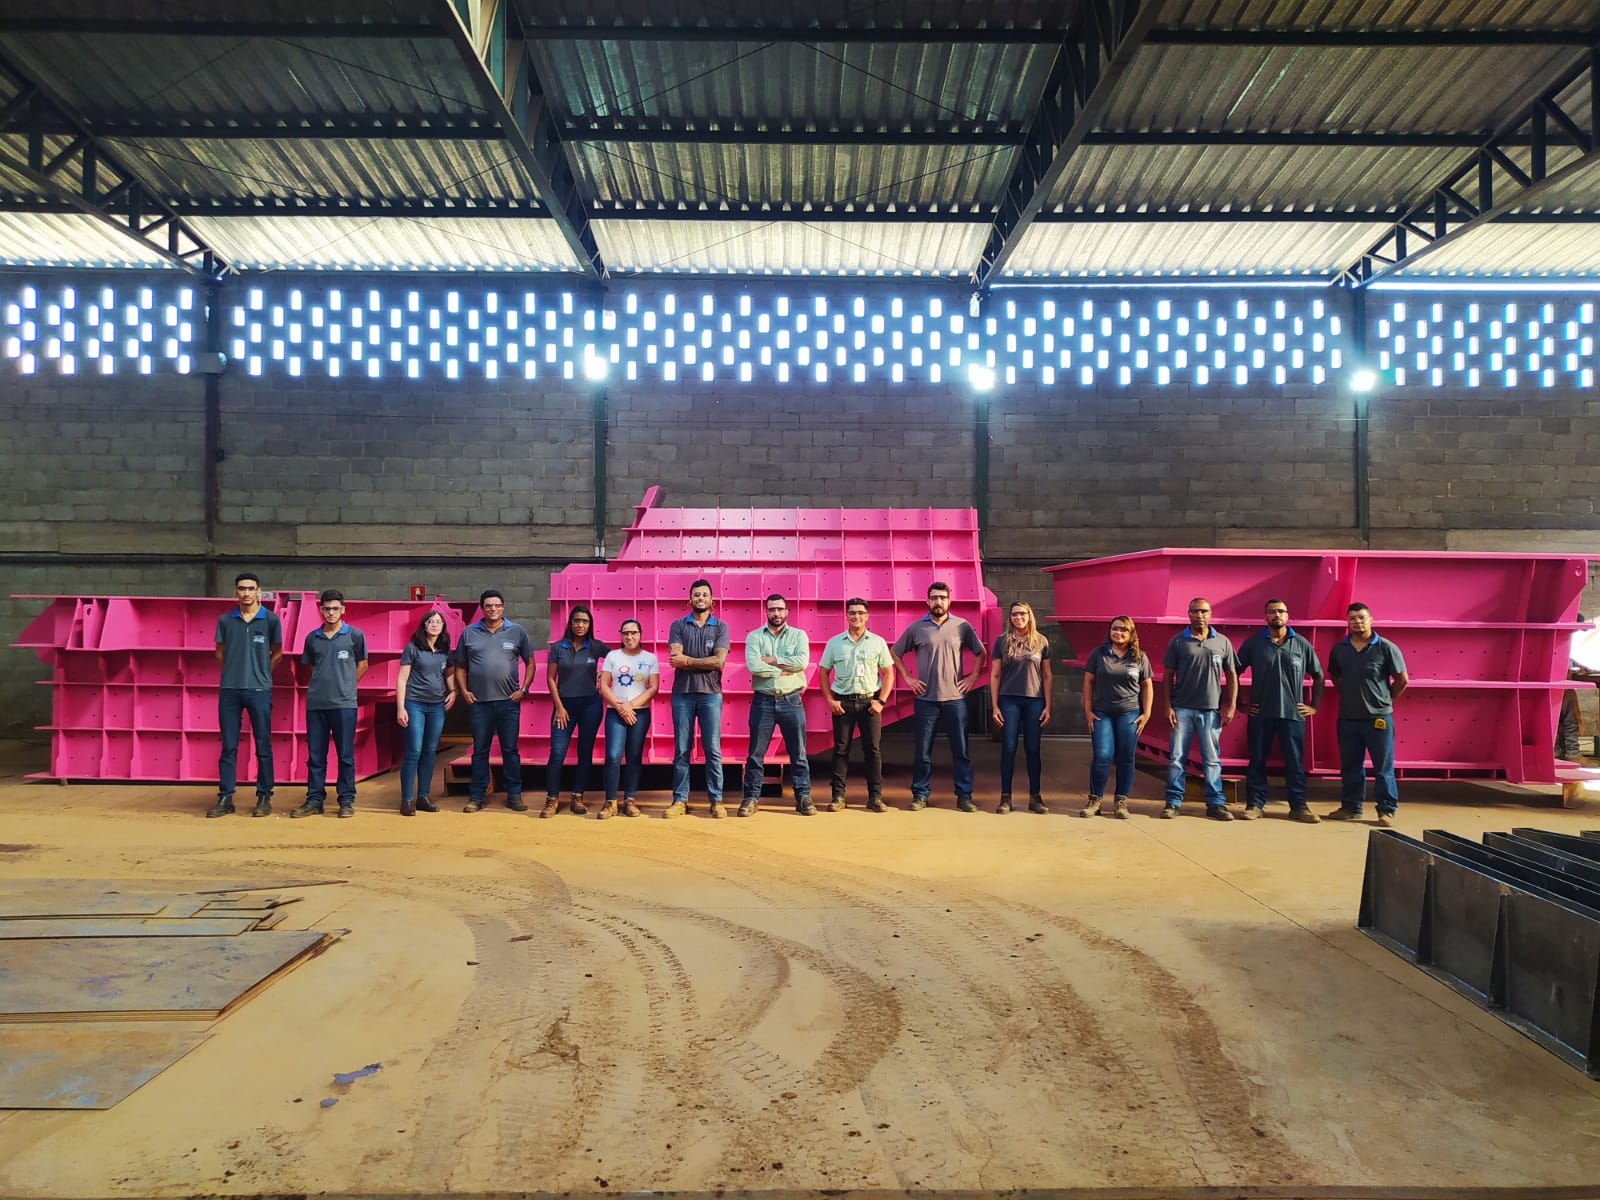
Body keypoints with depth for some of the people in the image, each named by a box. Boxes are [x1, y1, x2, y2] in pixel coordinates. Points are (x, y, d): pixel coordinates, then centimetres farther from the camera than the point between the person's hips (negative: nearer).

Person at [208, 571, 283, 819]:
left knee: (263, 747, 2)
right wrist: (236, 671, 12)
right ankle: (225, 798, 12)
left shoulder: (271, 620, 0)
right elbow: (220, 653, 16)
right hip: (229, 689, 2)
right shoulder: (225, 620, 5)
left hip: (259, 690, -2)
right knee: (228, 747, 6)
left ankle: (264, 798, 10)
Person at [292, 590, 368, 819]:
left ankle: (346, 800, 9)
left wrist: (344, 687, 8)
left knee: (345, 755, 2)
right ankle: (314, 800, 15)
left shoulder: (355, 635, 0)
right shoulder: (312, 637, 8)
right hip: (315, 703, 3)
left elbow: (362, 665, 9)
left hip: (344, 703, -3)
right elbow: (312, 667, 20)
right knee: (315, 755, 8)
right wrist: (324, 684, 11)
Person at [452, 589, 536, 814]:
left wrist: (523, 689, -2)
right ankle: (477, 796, 16)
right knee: (480, 750, 8)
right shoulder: (469, 633, 5)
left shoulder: (517, 631, 3)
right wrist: (463, 690, 0)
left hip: (509, 702, -1)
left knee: (510, 750, 5)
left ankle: (514, 795, 12)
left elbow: (530, 662, 7)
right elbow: (460, 666, 11)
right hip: (479, 702, 1)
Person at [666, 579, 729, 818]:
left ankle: (716, 800, 7)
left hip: (710, 694, -1)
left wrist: (687, 660, -9)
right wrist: (705, 662, -10)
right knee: (681, 749, 5)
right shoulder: (678, 625, 5)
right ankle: (680, 800, 10)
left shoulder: (720, 627, 5)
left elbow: (719, 661, -8)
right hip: (682, 694, 1)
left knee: (713, 749, 1)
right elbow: (674, 660, -7)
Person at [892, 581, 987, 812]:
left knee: (960, 750, 4)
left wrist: (973, 677, 3)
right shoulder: (916, 628, 1)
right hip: (926, 699, 0)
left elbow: (981, 653, 12)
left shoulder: (962, 626, 2)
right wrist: (907, 677, 4)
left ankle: (964, 795, 13)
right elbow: (895, 653, 11)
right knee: (923, 751, 6)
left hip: (955, 698, 0)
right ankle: (920, 794, 16)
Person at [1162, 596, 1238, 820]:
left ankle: (1215, 803, 13)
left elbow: (1231, 676, 9)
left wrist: (1231, 706, 1)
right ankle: (1173, 802, 9)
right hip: (1182, 709, -1)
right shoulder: (1178, 642, 2)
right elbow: (1167, 676, 4)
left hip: (1211, 710, 1)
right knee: (1176, 758, 2)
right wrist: (1168, 706, -4)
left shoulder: (1222, 642, 6)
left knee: (1212, 760, 6)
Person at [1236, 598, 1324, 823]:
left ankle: (1299, 806, 14)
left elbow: (1318, 675, 13)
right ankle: (1255, 804, 13)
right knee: (1257, 761, 5)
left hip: (1293, 714, 0)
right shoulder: (1252, 643, 3)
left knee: (1295, 762, 5)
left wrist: (1314, 705, 7)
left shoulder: (1302, 644, 5)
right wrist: (1240, 704, 4)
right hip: (1260, 714, 0)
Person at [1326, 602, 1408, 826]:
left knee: (1383, 767, 3)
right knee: (1350, 765, 11)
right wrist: (1350, 696, 12)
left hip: (1378, 717, -4)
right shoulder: (1339, 649, 4)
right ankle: (1351, 807, 21)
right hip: (1347, 717, 4)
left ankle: (1387, 810, 11)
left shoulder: (1386, 648, -8)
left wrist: (1384, 700, 2)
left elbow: (1402, 680, -2)